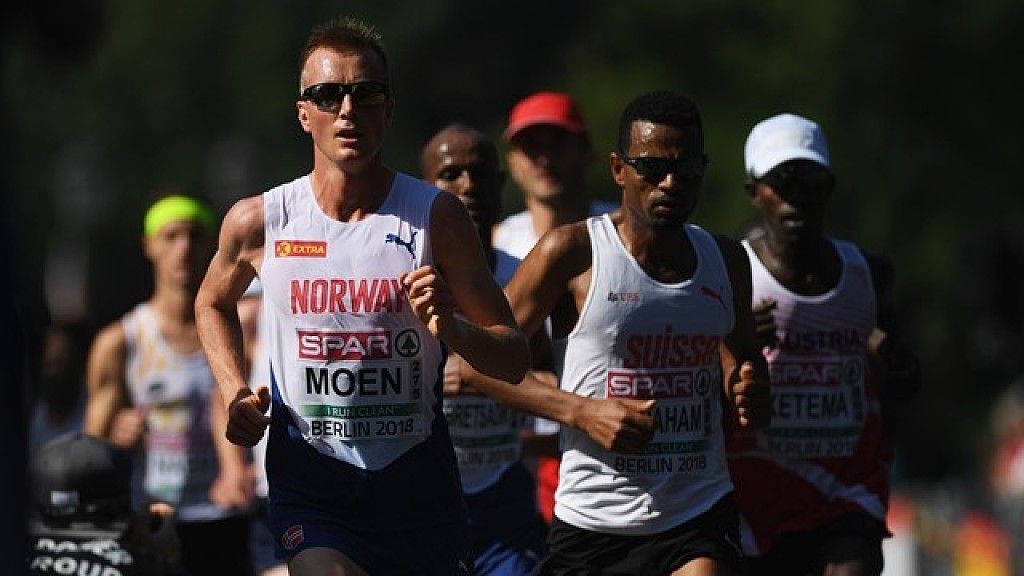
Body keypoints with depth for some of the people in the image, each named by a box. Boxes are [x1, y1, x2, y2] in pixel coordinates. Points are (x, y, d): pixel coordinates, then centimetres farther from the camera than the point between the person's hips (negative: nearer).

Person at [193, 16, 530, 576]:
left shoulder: (437, 216, -4)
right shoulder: (258, 221, -2)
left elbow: (514, 360, -2)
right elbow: (213, 303, 21)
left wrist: (451, 329, -23)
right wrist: (236, 394, 5)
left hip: (417, 479, 2)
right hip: (309, 480, -1)